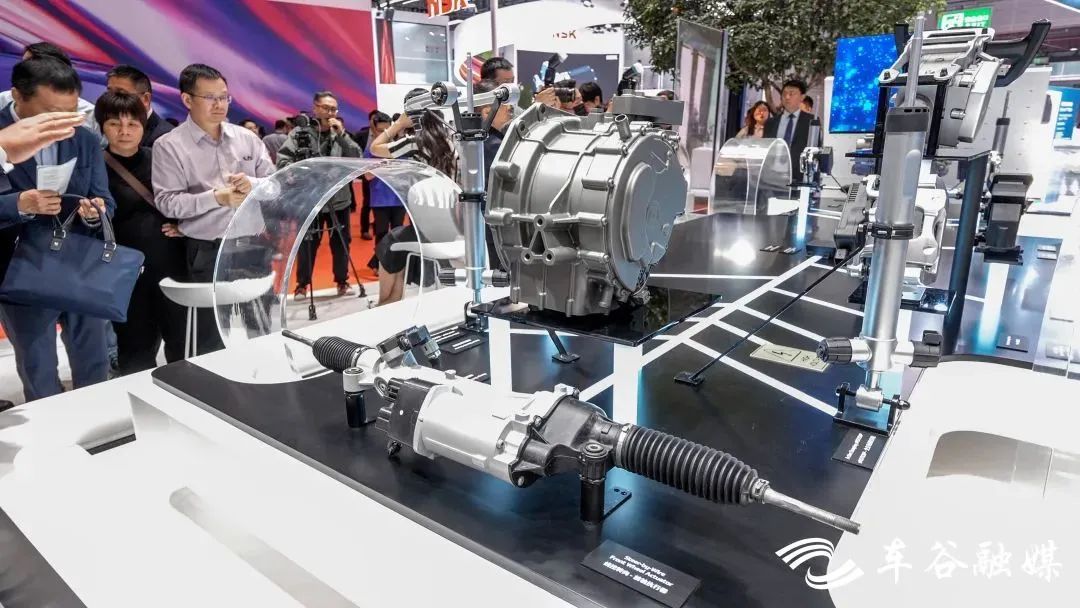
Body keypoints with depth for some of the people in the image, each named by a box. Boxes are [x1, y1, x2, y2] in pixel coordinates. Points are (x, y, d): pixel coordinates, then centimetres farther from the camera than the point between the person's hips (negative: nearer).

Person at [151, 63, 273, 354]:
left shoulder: (247, 138, 6)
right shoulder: (169, 145, -4)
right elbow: (167, 202, -11)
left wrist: (253, 185, -16)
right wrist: (216, 198, -22)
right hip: (208, 251, -3)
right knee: (213, 340, 6)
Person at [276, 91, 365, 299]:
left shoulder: (340, 133, 6)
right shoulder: (300, 133, -4)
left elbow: (357, 158, -6)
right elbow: (282, 160, -8)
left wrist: (342, 134, -13)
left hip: (339, 199, 3)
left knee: (341, 243, 10)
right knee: (307, 244, 3)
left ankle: (342, 281, 25)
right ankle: (302, 284, 18)